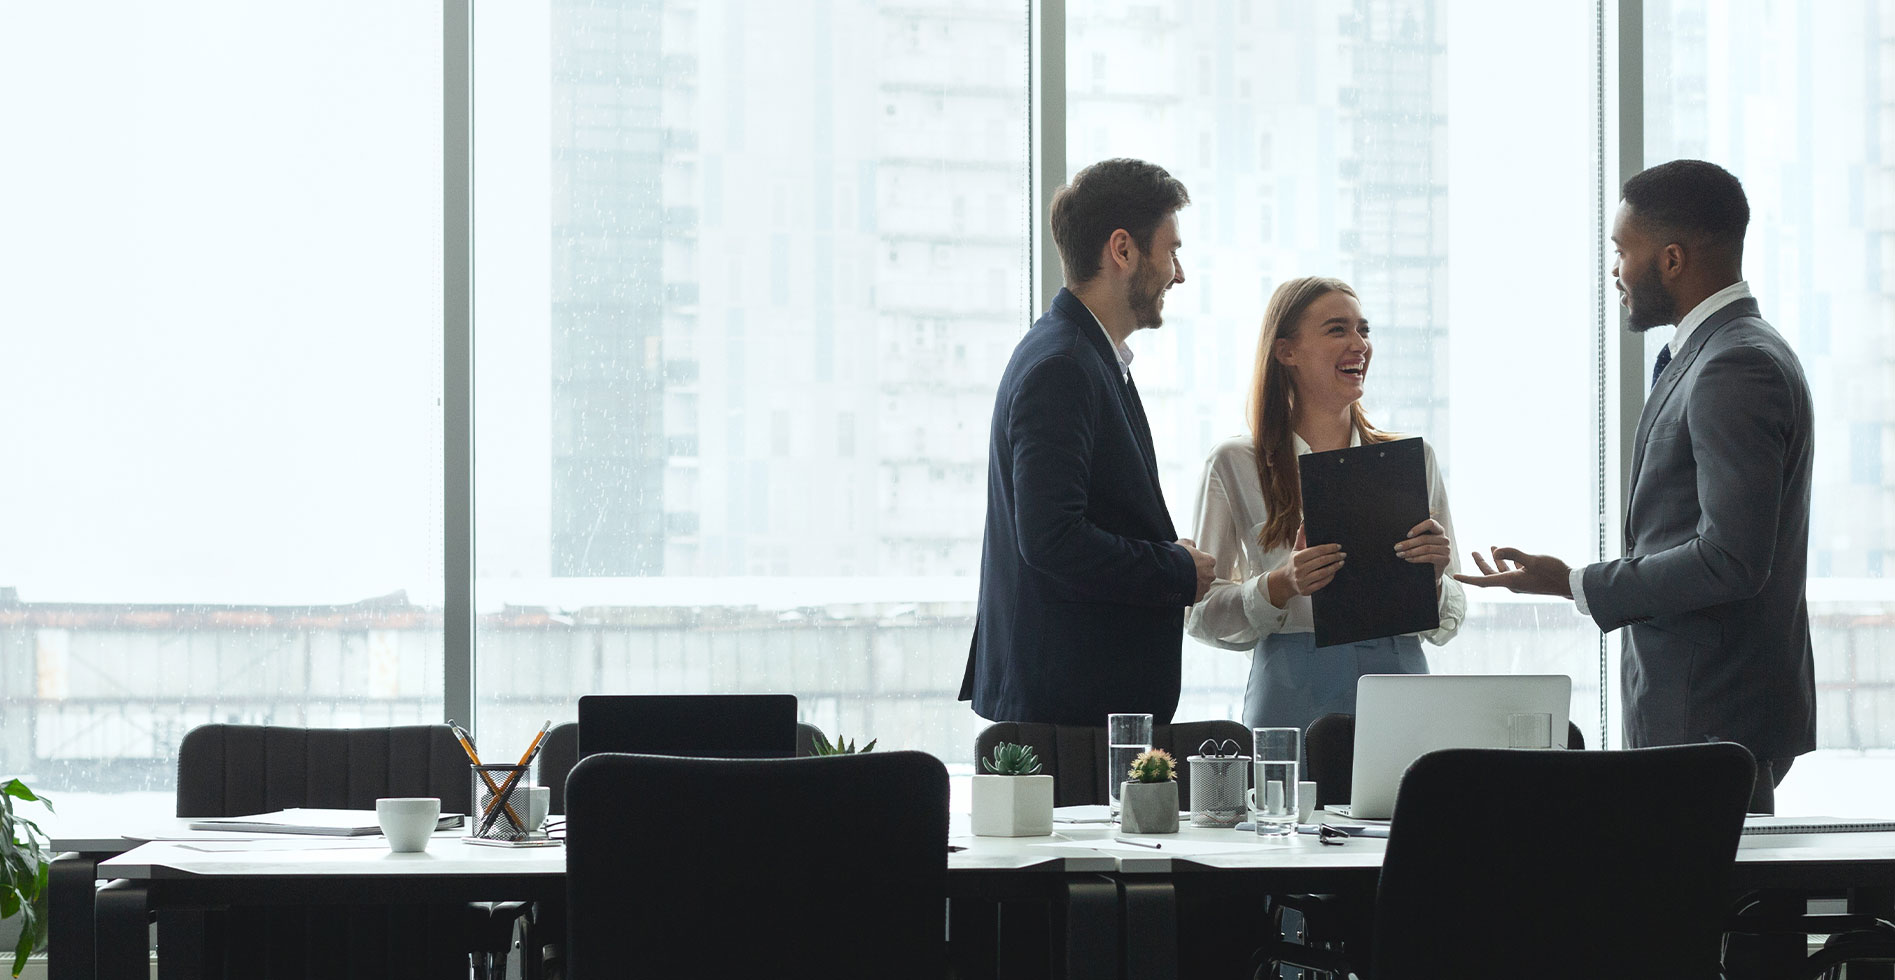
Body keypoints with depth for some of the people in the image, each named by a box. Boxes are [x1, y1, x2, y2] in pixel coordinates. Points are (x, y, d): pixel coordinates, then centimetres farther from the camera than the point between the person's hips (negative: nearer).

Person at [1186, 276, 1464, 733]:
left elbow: (1444, 625, 14)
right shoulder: (1236, 464, 4)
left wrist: (1433, 579, -8)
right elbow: (1201, 612, 3)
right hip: (1293, 701, -2)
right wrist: (1280, 586, -13)